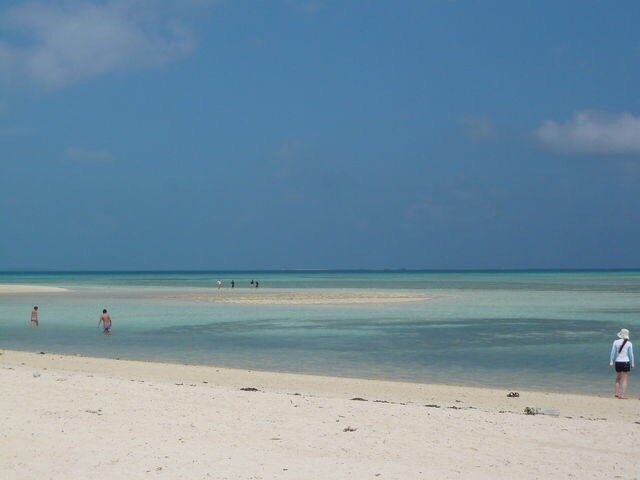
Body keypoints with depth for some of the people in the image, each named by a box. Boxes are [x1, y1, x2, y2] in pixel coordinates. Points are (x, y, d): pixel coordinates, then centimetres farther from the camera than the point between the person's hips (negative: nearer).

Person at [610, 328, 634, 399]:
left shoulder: (616, 342, -2)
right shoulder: (629, 343, -4)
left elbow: (613, 353, -2)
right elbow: (631, 355, -3)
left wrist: (611, 362, 3)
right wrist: (632, 364, 5)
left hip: (618, 362, 2)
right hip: (626, 362, -2)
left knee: (618, 379, 17)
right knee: (625, 380, 2)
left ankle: (617, 393, 9)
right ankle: (622, 395, -6)